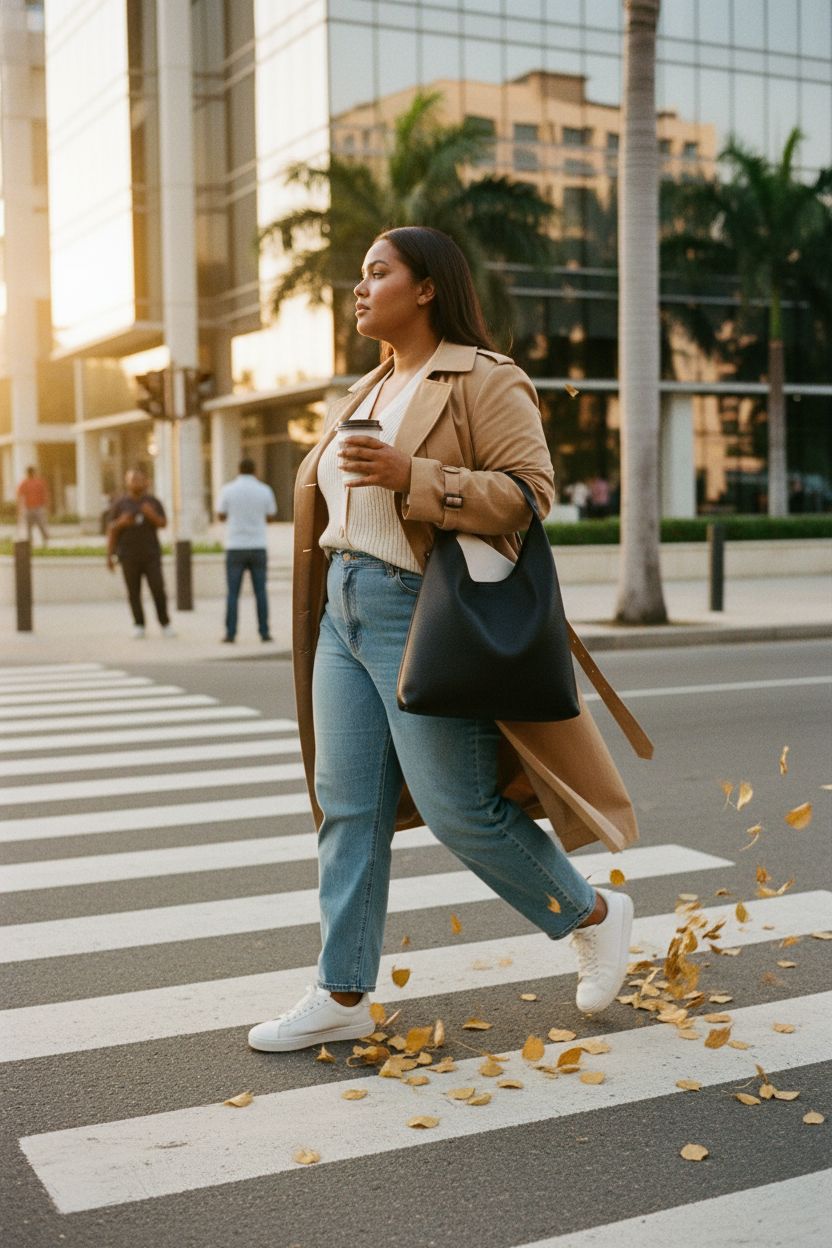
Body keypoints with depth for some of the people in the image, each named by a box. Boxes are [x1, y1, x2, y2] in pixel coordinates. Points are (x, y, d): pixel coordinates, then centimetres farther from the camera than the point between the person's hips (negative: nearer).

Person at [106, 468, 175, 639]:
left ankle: (165, 624, 2)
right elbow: (111, 530, 5)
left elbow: (163, 523, -1)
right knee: (134, 592, 0)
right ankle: (138, 625, 8)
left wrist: (152, 515, -18)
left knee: (158, 589, -7)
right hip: (129, 556, 0)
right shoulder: (120, 504, 5)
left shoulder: (153, 502, 7)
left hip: (151, 555, 0)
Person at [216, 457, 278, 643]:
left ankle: (230, 633, 0)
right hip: (258, 547, 1)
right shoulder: (265, 490, 0)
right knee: (260, 592, 6)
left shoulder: (228, 490, -3)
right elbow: (271, 517, 11)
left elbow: (220, 516, 9)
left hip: (235, 547, -1)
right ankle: (264, 632, 4)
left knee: (233, 593, 3)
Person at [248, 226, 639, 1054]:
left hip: (421, 616, -8)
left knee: (458, 808, -4)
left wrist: (411, 478, -25)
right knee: (347, 804, 6)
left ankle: (594, 916, 20)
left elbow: (530, 488, -18)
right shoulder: (369, 391, 17)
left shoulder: (485, 382, -8)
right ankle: (343, 997, 15)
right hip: (345, 613, 8)